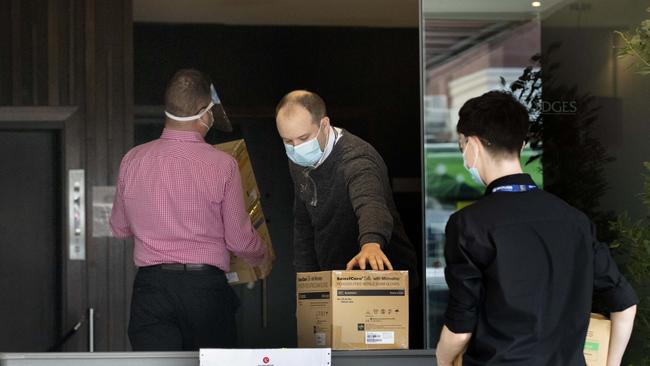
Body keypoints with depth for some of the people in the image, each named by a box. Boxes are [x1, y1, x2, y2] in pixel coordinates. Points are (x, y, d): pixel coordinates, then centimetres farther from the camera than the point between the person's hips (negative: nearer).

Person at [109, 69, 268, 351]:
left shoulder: (133, 160, 1)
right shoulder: (222, 165, -7)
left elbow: (119, 228, 14)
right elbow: (239, 239, -1)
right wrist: (261, 257, 22)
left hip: (150, 285, 2)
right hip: (205, 285, -2)